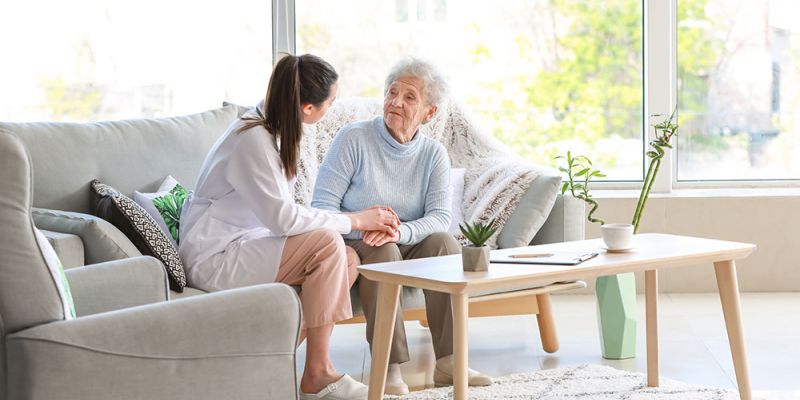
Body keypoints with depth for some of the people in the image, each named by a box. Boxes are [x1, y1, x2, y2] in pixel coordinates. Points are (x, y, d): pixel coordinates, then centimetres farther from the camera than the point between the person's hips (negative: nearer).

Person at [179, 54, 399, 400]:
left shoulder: (273, 130, 8)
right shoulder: (252, 139, -21)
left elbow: (279, 213, 7)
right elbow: (282, 218, -26)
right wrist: (354, 220, -16)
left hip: (240, 247, 9)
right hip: (214, 259, -9)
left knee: (348, 259, -5)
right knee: (327, 243, -24)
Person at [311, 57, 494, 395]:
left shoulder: (434, 154, 2)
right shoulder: (353, 139, -9)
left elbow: (440, 217, -12)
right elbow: (322, 205, -14)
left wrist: (400, 231, -33)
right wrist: (362, 224, -34)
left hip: (407, 247, 3)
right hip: (353, 246, -3)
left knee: (444, 242, -25)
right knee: (383, 250, -35)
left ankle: (447, 362, -27)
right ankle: (389, 368, -36)